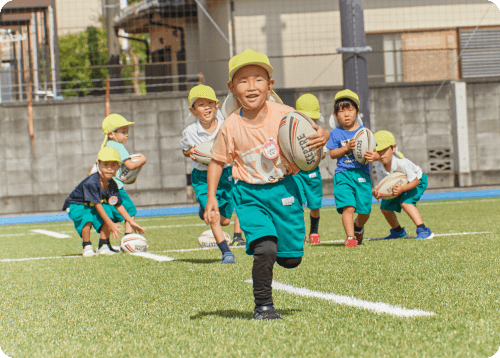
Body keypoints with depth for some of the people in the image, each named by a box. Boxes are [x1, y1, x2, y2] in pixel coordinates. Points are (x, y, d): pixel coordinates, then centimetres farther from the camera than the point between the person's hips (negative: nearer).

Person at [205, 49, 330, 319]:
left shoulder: (284, 115, -10)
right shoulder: (230, 128, -10)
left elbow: (311, 133, 4)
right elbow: (217, 161, 4)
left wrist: (323, 136, -19)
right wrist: (211, 198, -2)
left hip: (284, 190, 2)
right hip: (250, 195, -2)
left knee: (291, 258, 6)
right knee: (265, 249, -22)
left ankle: (265, 256, 42)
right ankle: (263, 305, -3)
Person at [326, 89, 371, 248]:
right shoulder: (336, 133, 5)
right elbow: (332, 154, 1)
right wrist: (346, 148, -13)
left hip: (362, 173, 1)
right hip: (343, 174, -1)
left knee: (365, 209, 4)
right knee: (348, 206, -16)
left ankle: (358, 227, 36)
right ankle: (350, 237, -12)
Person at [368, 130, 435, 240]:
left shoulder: (401, 163, -40)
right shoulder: (378, 167, -23)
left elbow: (415, 181, -35)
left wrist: (402, 189, -52)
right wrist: (378, 192, -39)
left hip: (418, 181, -7)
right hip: (398, 185, 7)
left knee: (405, 202, -31)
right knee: (385, 207, 5)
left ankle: (423, 230, -33)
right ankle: (398, 231, 31)